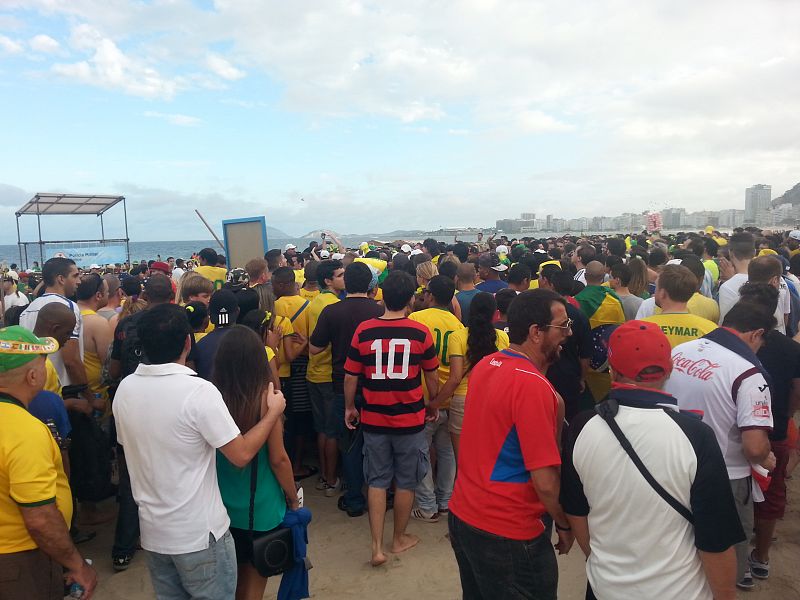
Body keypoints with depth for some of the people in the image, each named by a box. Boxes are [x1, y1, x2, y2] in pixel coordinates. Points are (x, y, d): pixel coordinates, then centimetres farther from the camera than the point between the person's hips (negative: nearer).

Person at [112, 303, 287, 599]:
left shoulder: (124, 389, -4)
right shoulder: (198, 391, -23)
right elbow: (241, 455, -19)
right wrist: (273, 412, -6)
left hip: (152, 532, 6)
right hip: (199, 534, -6)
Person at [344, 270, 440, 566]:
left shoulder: (363, 331, -8)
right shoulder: (421, 333, -10)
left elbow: (351, 377, -1)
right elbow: (431, 376, 1)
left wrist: (349, 407, 15)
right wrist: (433, 405, 18)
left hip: (373, 419, 1)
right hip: (410, 419, -1)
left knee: (377, 481, 14)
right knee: (406, 481, 16)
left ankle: (377, 546, 13)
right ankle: (399, 538, 32)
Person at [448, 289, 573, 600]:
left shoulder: (484, 365, 0)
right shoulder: (533, 385, -24)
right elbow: (545, 482, -22)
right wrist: (565, 526, -5)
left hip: (460, 515, 8)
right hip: (506, 534, -7)